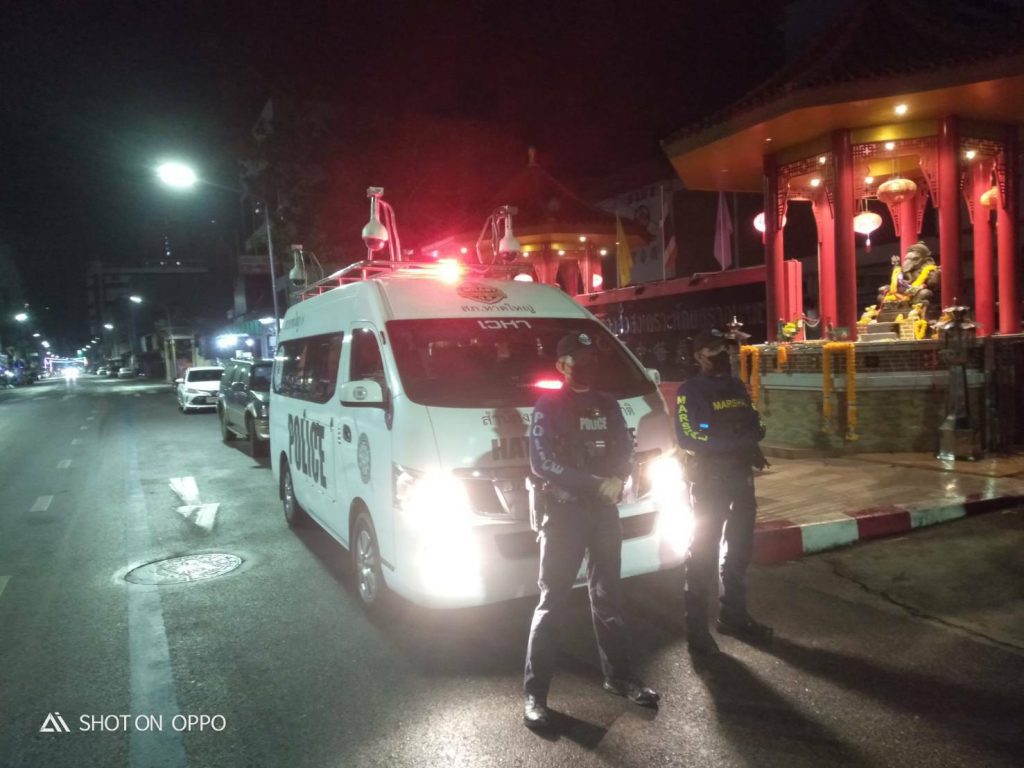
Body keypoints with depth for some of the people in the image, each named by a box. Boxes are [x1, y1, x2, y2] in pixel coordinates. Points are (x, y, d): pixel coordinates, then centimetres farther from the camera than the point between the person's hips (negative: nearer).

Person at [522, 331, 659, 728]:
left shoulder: (607, 405, 10)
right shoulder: (547, 406, -8)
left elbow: (626, 449, 8)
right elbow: (542, 464, -16)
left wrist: (617, 480, -14)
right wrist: (597, 483, -20)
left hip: (604, 511, 6)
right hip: (562, 513, -5)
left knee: (607, 598, 16)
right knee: (551, 602, -1)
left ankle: (619, 677, 30)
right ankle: (535, 693, 7)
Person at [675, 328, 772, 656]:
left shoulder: (737, 386, 12)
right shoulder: (690, 391, -10)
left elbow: (751, 424, 18)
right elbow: (688, 437, -19)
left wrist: (752, 447, -5)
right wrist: (736, 441, -24)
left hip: (742, 476, 8)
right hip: (709, 479, -7)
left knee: (740, 548, 16)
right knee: (703, 550, -3)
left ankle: (734, 616, 30)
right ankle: (697, 628, 4)